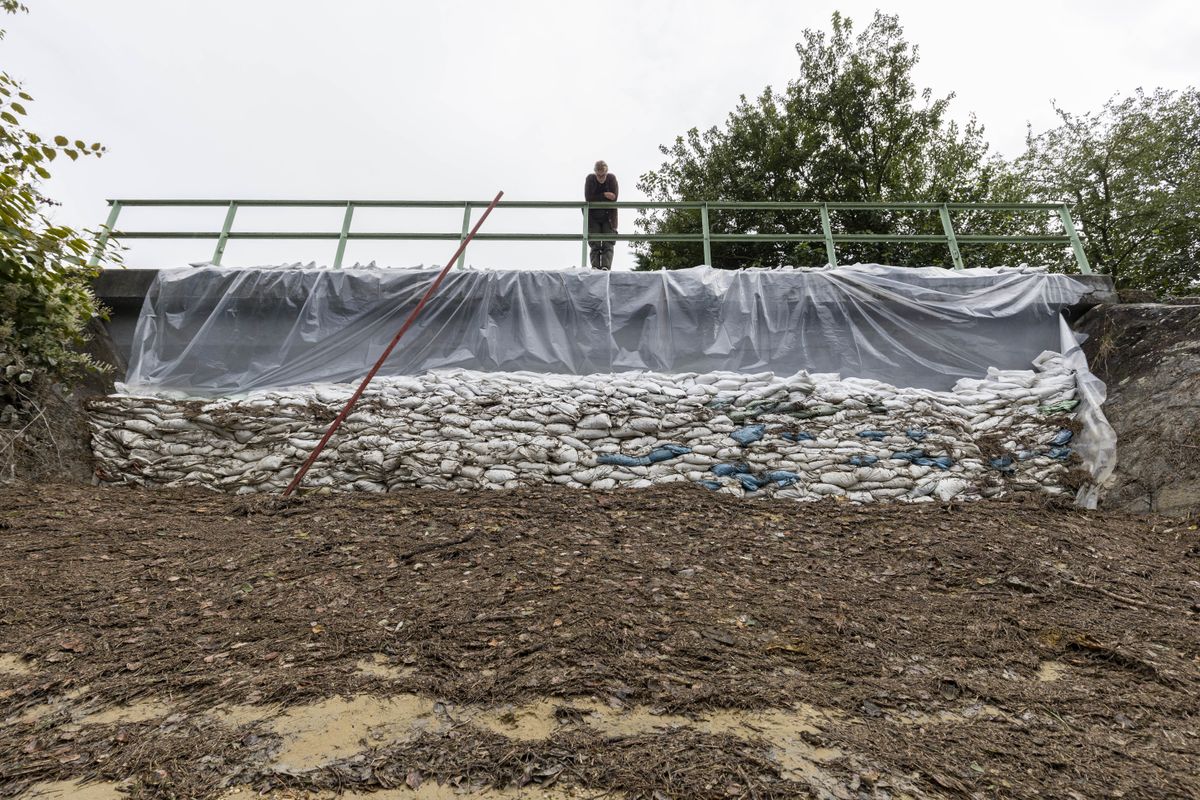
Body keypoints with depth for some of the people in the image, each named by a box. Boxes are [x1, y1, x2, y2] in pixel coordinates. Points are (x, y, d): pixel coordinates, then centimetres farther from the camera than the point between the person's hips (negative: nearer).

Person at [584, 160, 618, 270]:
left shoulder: (612, 178, -7)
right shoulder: (590, 179, -6)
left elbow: (614, 198, -15)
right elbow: (588, 198, -15)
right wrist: (604, 195, -17)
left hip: (608, 216, 0)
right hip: (593, 217, 0)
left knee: (608, 244, -12)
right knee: (595, 244, -9)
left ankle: (606, 267, -21)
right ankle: (595, 267, -17)